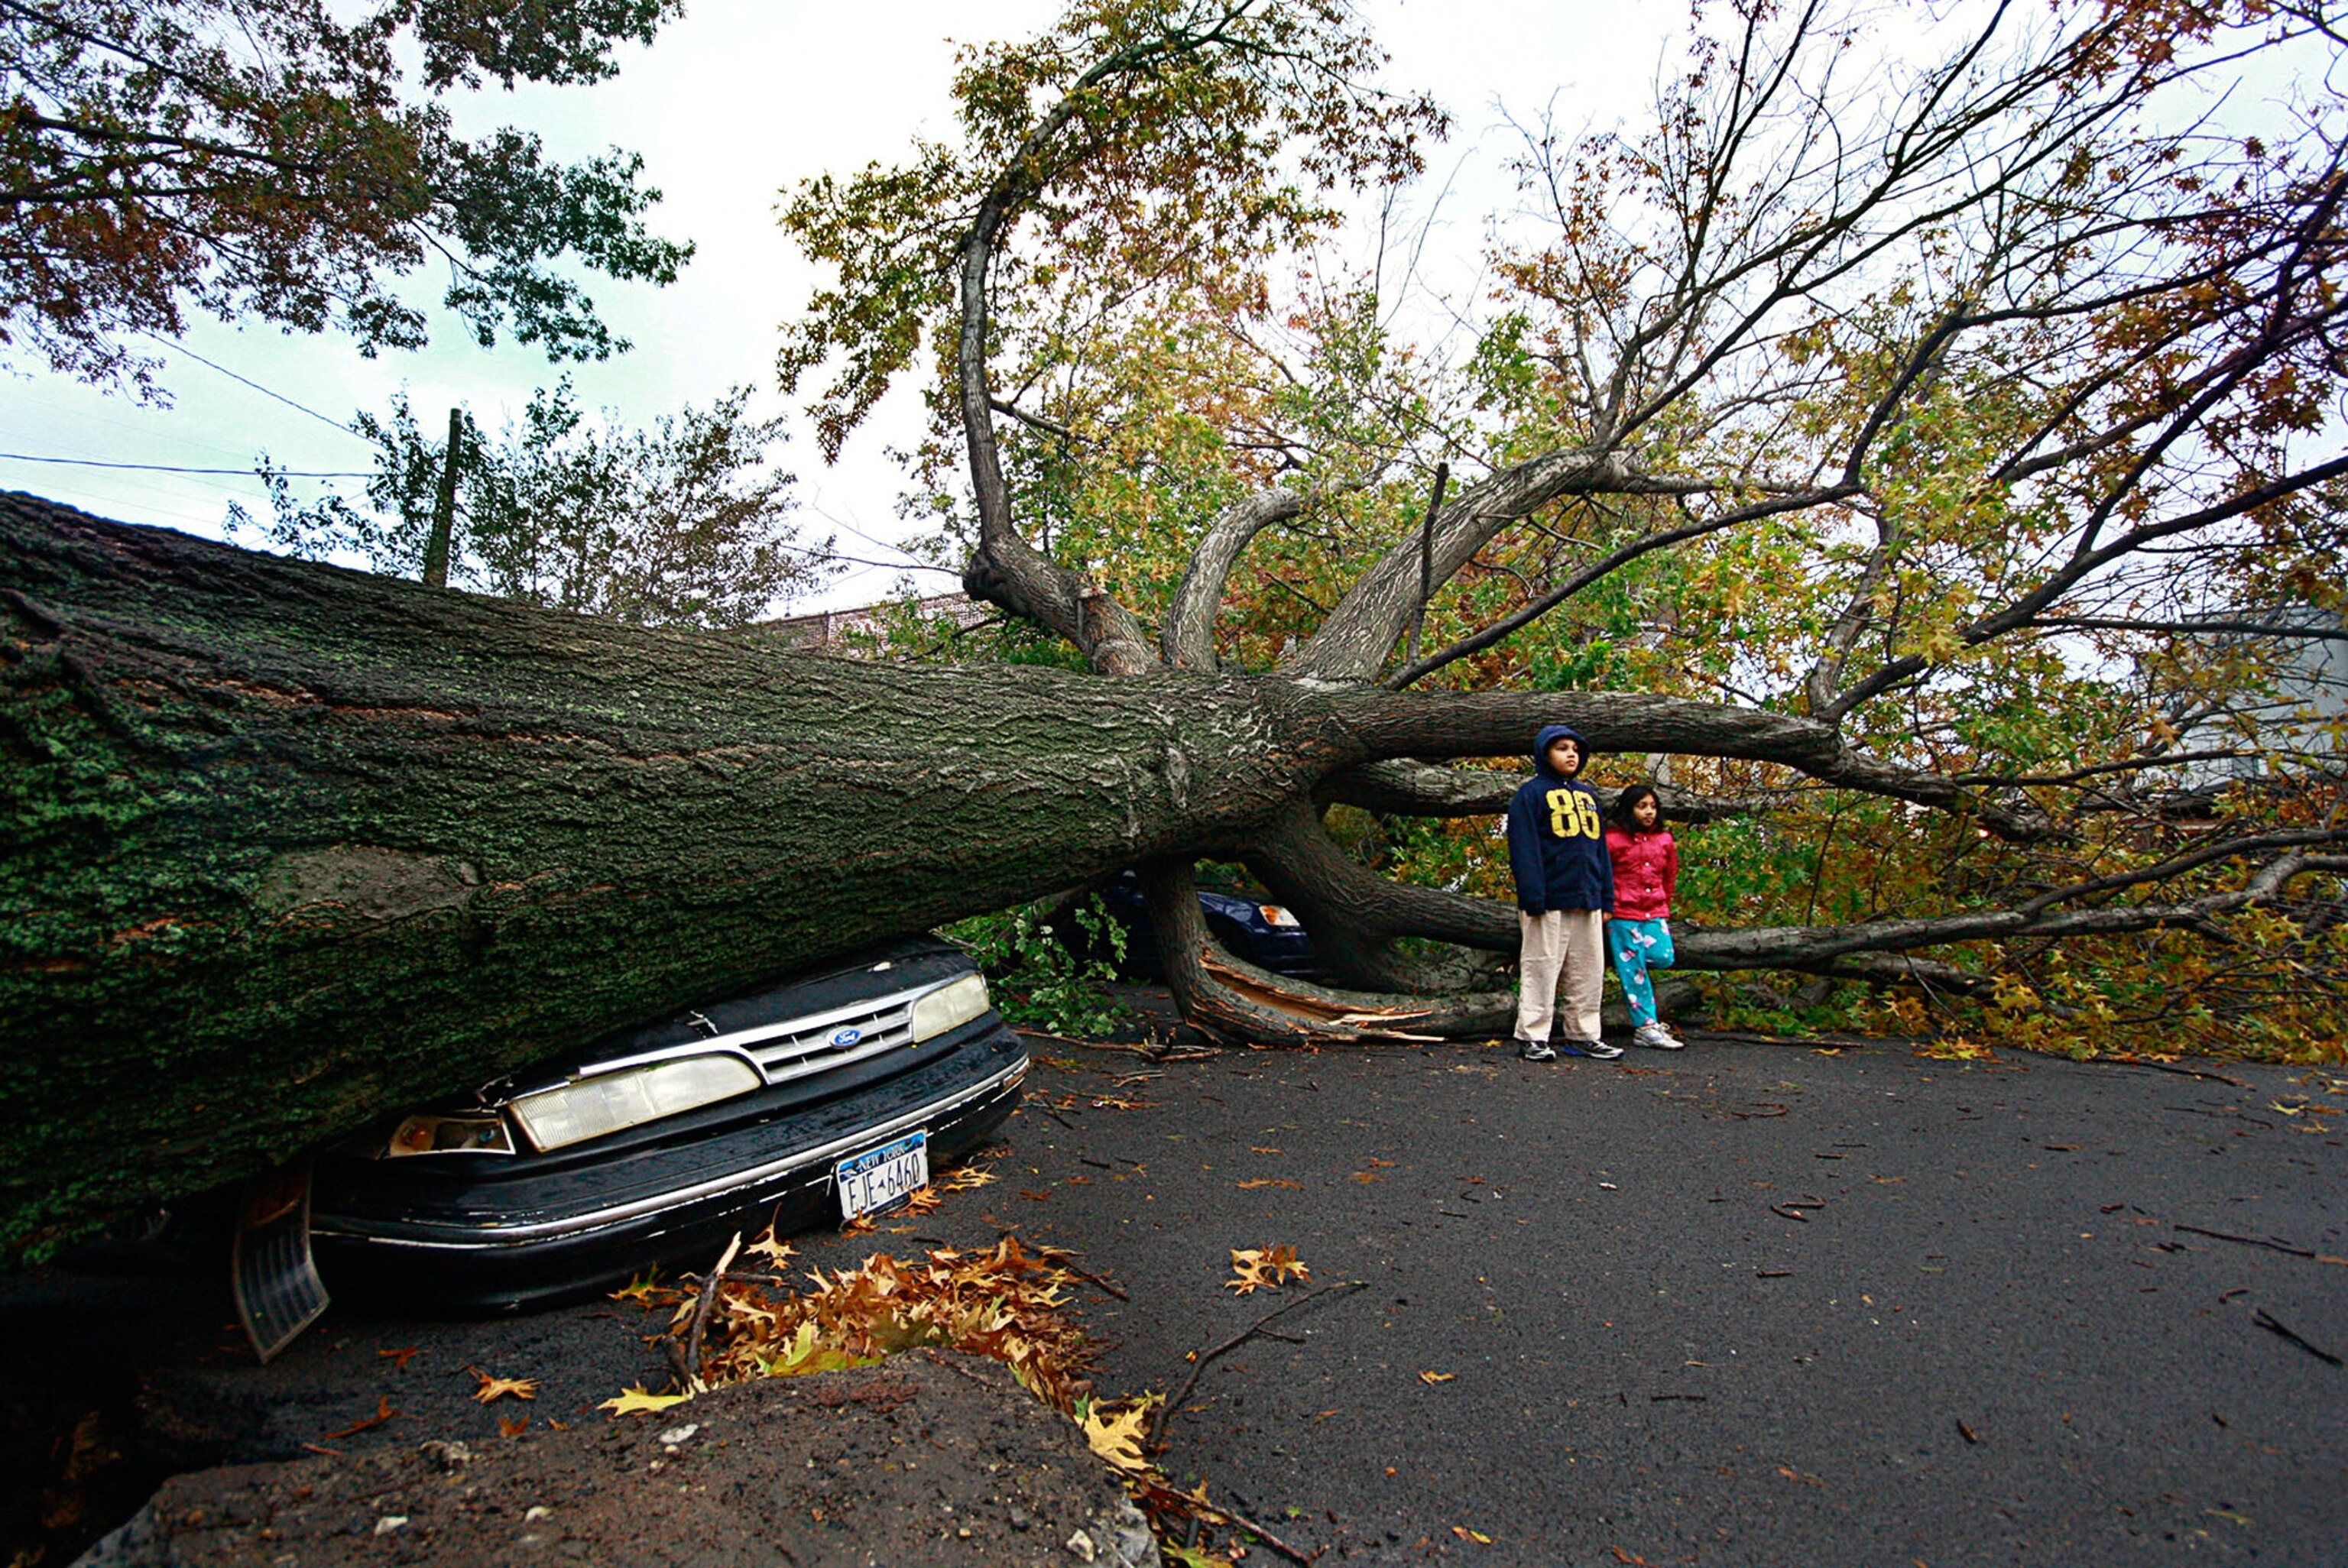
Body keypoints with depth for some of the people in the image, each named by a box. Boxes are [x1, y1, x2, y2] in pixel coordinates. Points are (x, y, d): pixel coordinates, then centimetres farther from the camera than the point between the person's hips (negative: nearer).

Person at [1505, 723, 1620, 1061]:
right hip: (1550, 901, -7)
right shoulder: (1531, 793, -2)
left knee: (1589, 971, 10)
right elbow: (1524, 848, -10)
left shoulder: (1588, 795, 20)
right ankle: (1532, 1037, 3)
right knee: (1540, 969, -3)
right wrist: (1533, 899, -17)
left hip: (1587, 900, 7)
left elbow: (1600, 847, 20)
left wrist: (1606, 897, 14)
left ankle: (1584, 1036, 19)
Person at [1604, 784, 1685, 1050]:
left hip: (1654, 914, 4)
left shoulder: (1665, 840, 10)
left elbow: (1670, 877, 21)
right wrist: (1607, 907, 1)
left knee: (1663, 957, -13)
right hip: (1623, 915, -4)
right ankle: (1646, 1028, 4)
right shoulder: (1613, 840, -5)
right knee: (1633, 971, -2)